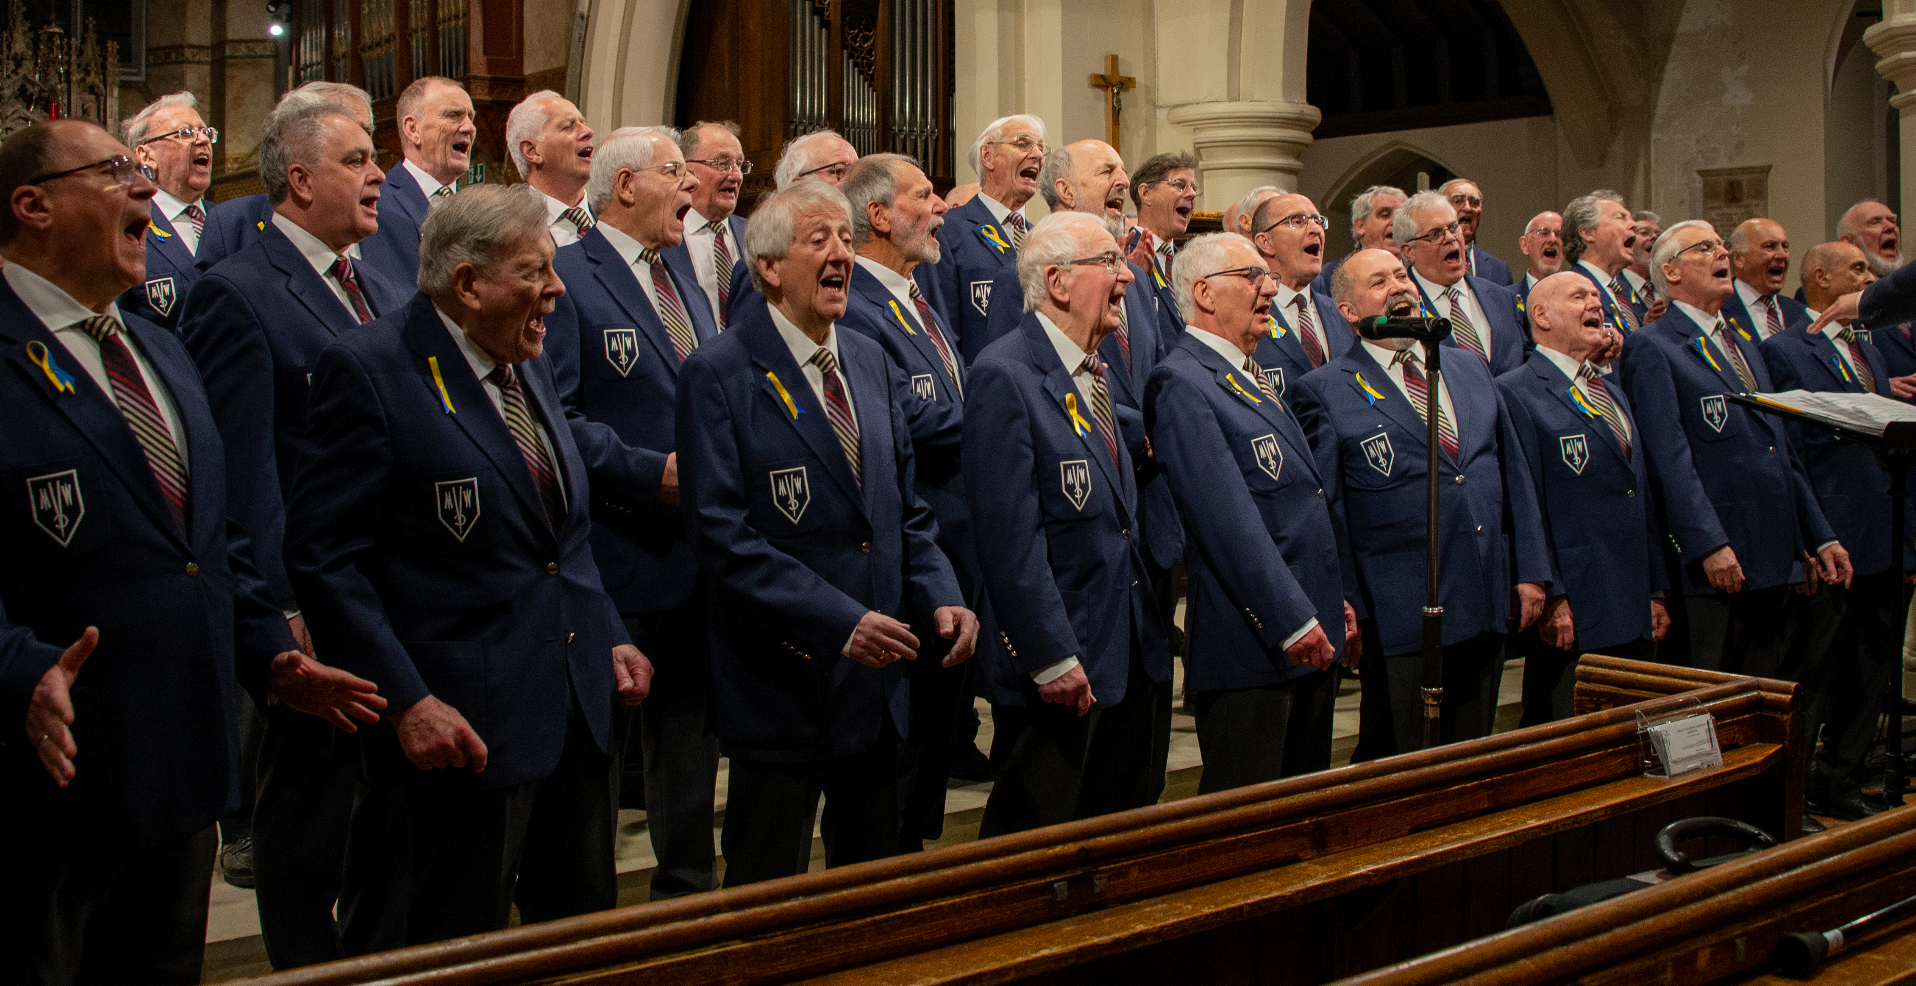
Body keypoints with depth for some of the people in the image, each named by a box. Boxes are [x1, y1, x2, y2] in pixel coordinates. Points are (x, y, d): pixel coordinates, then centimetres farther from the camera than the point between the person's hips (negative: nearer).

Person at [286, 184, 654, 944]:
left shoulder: (529, 367, 13)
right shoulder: (370, 369, -12)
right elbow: (324, 558, -15)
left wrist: (610, 636, 11)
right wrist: (407, 701, -19)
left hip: (579, 706, 8)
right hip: (468, 725, -7)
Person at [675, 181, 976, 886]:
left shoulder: (875, 365, 11)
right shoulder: (719, 374, -10)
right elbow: (723, 535, -18)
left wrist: (941, 596, -4)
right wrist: (838, 621, -23)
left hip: (878, 676, 6)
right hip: (782, 681, -6)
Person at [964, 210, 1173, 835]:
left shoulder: (1095, 375, 14)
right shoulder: (1005, 376, -15)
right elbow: (1010, 538, -19)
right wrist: (1052, 660, -20)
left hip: (1134, 660, 9)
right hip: (1059, 674, -9)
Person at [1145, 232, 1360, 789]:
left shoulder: (1253, 380, 18)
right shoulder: (1182, 383, -13)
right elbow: (1230, 523, -20)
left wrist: (1335, 603, 18)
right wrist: (1294, 622, -21)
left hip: (1312, 635, 9)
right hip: (1254, 643, -9)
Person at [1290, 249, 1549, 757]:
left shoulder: (1470, 370, 15)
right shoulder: (1323, 391, -3)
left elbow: (1513, 475, 16)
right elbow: (1321, 509, -5)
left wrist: (1530, 572, 10)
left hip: (1487, 603, 6)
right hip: (1401, 615, -5)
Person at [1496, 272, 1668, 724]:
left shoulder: (1612, 391, 21)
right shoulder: (1516, 392, -6)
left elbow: (1641, 495, 22)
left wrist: (1656, 592, 17)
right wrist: (1550, 598, -17)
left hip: (1633, 617, 8)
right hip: (1570, 618, -8)